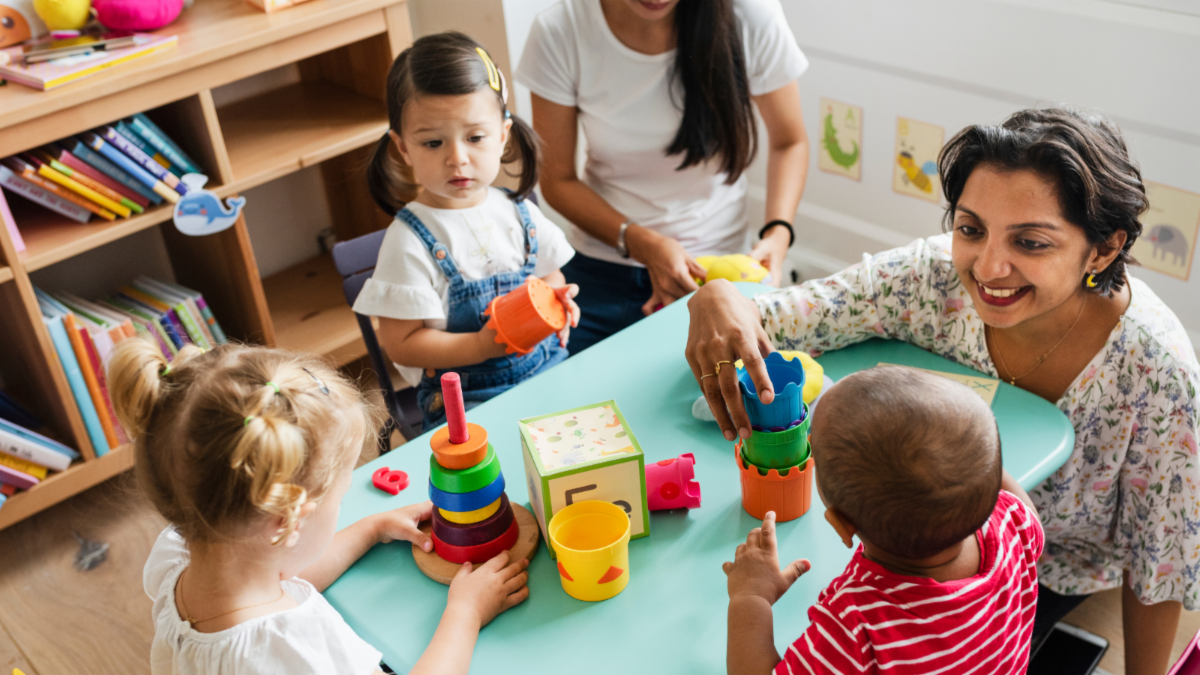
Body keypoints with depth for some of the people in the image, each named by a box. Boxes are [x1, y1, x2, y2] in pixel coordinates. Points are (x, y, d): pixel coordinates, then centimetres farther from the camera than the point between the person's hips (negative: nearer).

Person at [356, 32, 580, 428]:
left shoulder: (518, 214, 5)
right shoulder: (410, 241, -11)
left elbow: (550, 275, 20)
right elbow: (401, 344, -11)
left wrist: (557, 300, -4)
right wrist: (482, 346, -21)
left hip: (548, 367, 6)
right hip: (464, 397, -5)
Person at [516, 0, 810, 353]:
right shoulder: (559, 32, -16)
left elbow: (788, 142, -1)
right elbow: (557, 180, -6)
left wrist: (777, 233, -17)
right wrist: (641, 243, -20)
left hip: (711, 270, 0)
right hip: (600, 272, 1)